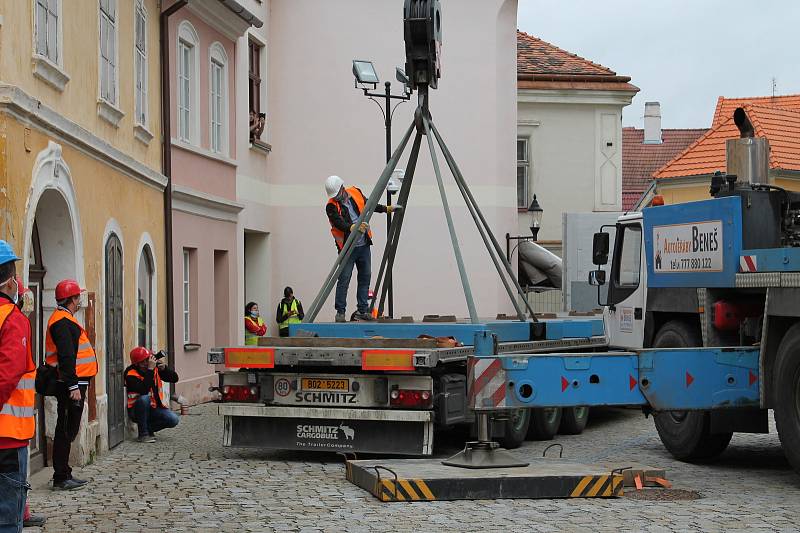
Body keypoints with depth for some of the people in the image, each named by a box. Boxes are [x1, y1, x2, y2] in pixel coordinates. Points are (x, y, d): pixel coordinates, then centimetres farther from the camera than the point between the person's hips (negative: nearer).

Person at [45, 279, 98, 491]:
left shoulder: (65, 319, 20)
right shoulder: (62, 321, -14)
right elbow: (66, 357, -21)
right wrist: (73, 386, -24)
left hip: (74, 383, 11)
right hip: (71, 384, -11)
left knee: (68, 430, 14)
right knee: (66, 430, -7)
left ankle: (64, 474, 20)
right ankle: (61, 478, -5)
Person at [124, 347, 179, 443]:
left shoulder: (155, 369, 0)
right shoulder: (131, 374, -17)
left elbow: (174, 379, -3)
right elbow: (144, 390, -33)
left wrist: (164, 368, -20)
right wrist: (150, 370, -33)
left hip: (154, 408, 5)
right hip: (136, 411, -5)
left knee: (173, 420, -18)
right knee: (144, 398, -37)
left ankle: (148, 429, 7)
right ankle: (143, 434, -22)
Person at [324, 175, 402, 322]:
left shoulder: (356, 193, 3)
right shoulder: (332, 206, -11)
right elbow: (338, 223, -26)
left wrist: (386, 209, 25)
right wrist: (352, 227, -42)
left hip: (363, 245, 5)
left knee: (365, 277, 7)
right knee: (344, 279, -8)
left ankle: (363, 310, 14)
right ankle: (340, 312, -2)